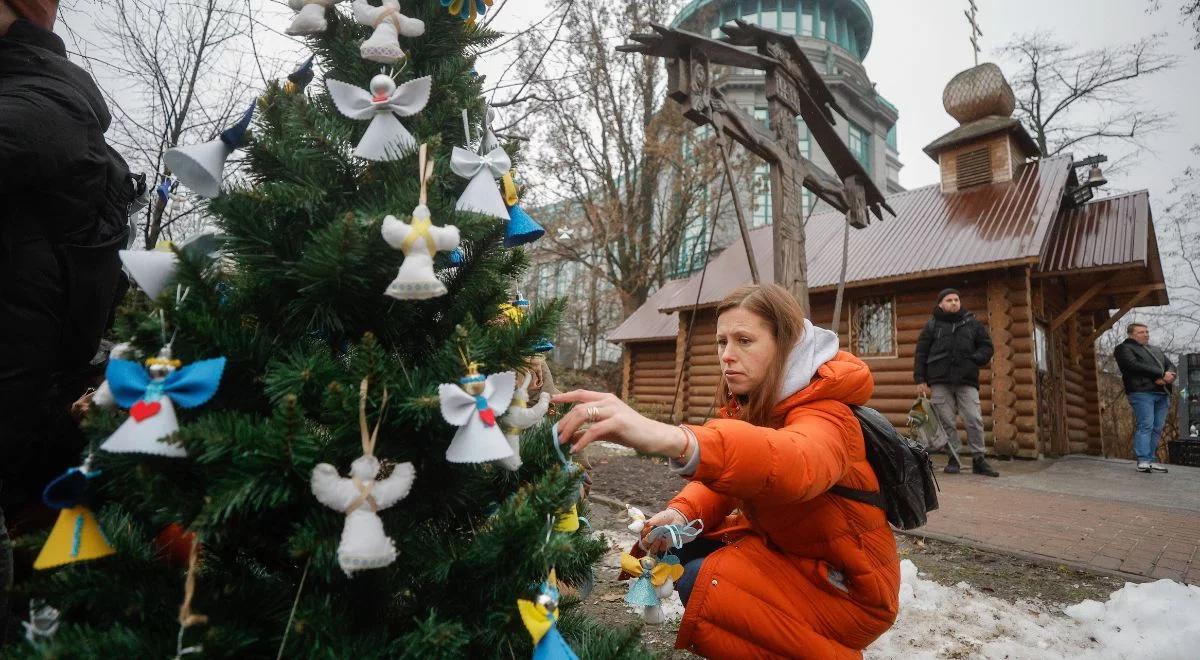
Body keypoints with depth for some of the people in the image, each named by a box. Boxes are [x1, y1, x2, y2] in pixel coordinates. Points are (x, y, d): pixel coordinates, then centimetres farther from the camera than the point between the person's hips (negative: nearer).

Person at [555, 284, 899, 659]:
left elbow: (798, 462, -51)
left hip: (845, 583, -8)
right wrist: (681, 514, -23)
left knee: (701, 582, -23)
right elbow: (724, 475, 1)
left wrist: (673, 440, -68)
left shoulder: (826, 414, -28)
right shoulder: (748, 403, -1)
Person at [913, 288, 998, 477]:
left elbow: (987, 347, 15)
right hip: (940, 381, 0)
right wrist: (920, 380, 0)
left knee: (974, 420, -4)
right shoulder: (932, 325, 9)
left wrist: (974, 359, -5)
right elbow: (921, 353, 7)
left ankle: (979, 459, 6)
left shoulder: (972, 323, 12)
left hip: (967, 381, 1)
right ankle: (953, 459, 9)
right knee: (946, 422, 1)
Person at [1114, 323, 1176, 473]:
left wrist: (1168, 377, -6)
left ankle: (1149, 460, 6)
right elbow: (1134, 366, -11)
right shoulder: (1124, 348, 5)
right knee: (1145, 426, -13)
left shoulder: (1156, 350, 29)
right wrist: (1161, 374, -11)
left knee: (1157, 428, 3)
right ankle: (1143, 461, -15)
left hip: (1162, 393, 7)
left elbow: (1171, 365, 18)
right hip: (1142, 392, -7)